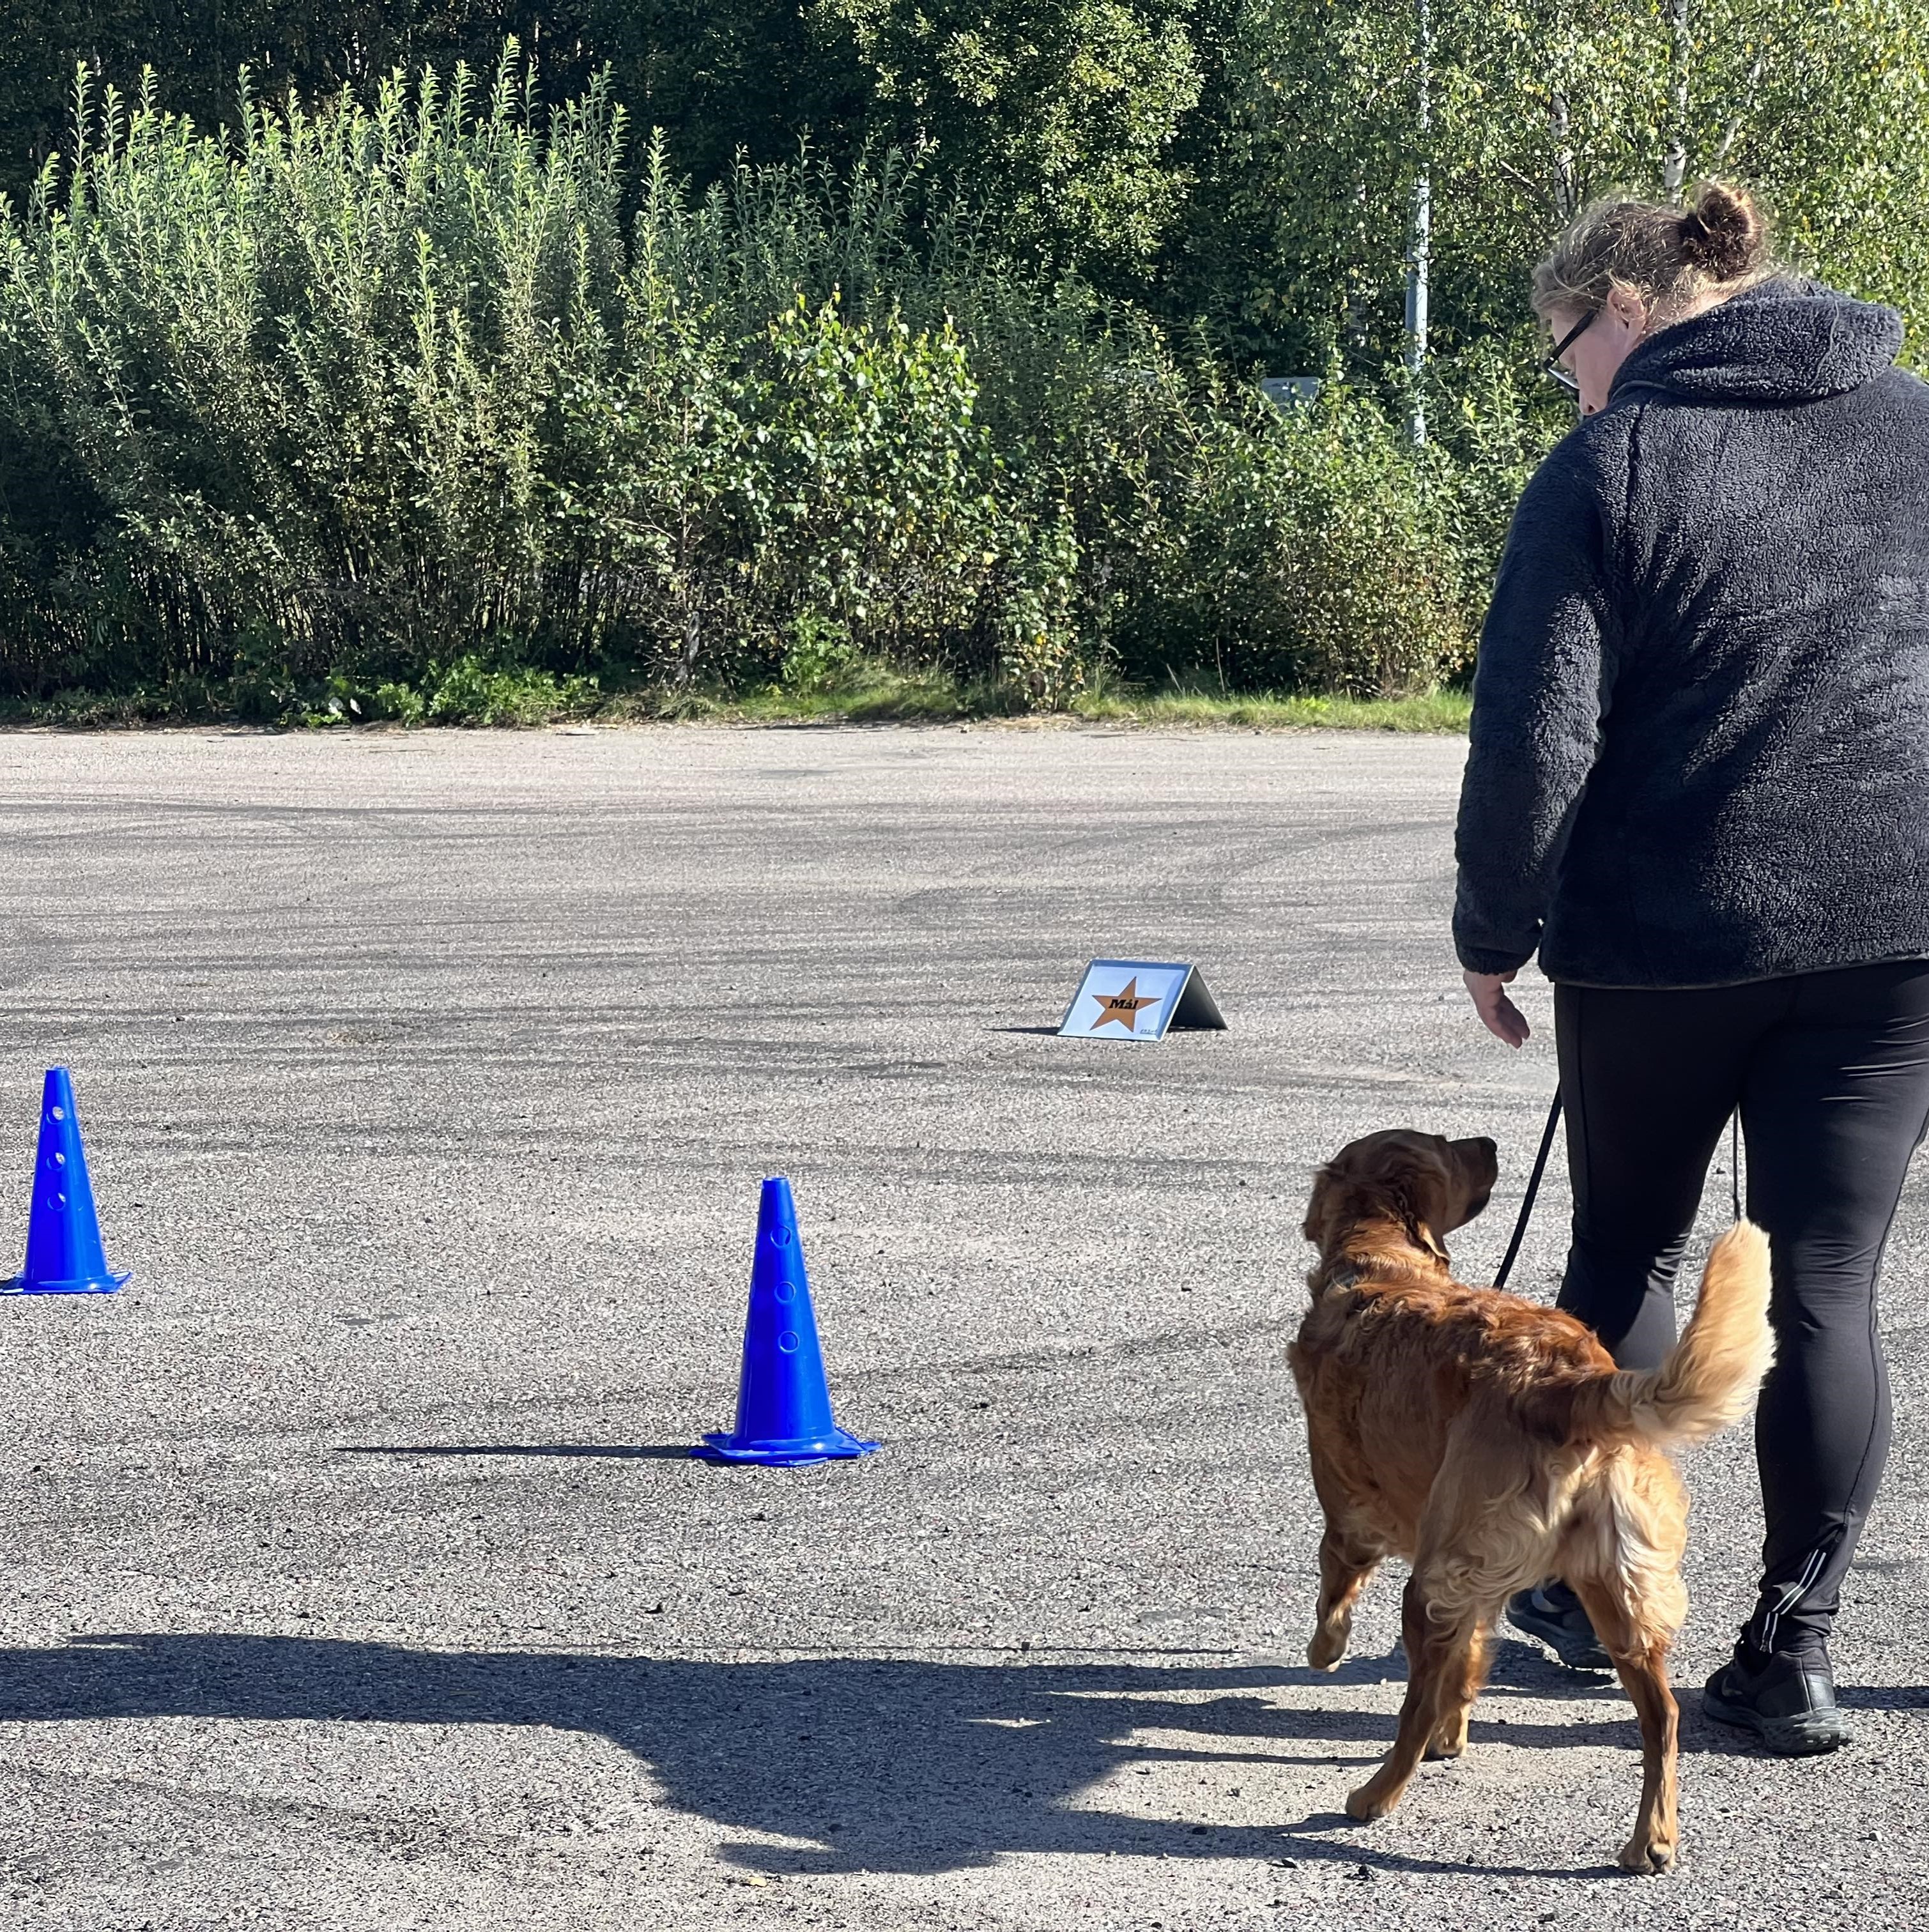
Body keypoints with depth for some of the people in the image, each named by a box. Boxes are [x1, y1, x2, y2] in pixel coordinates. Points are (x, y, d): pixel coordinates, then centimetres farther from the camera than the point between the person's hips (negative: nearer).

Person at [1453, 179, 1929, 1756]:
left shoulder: (1611, 465, -6)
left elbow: (1536, 738, -10)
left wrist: (1494, 933, 1)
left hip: (1666, 937, -2)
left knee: (1627, 1249, 17)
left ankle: (1583, 1578, 28)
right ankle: (1793, 1650, 5)